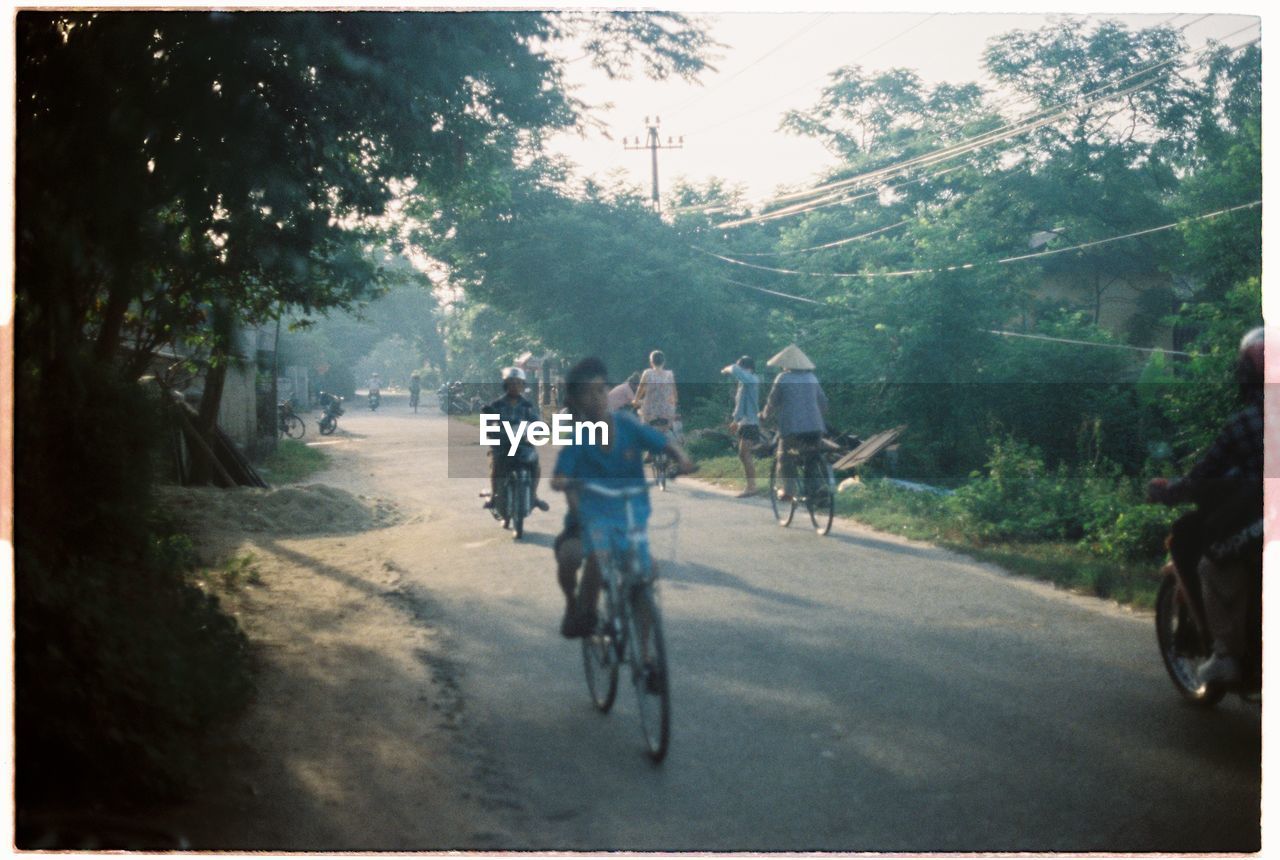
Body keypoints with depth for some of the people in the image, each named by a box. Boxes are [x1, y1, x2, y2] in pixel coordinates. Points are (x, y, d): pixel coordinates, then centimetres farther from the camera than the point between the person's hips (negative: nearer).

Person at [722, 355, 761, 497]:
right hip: (743, 423, 9)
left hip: (751, 423, -9)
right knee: (742, 455, 11)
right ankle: (750, 486, 16)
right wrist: (736, 420, 23)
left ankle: (751, 487, -13)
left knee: (746, 455, -13)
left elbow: (735, 371, -28)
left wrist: (727, 369, -8)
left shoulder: (752, 379, -12)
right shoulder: (743, 382, 14)